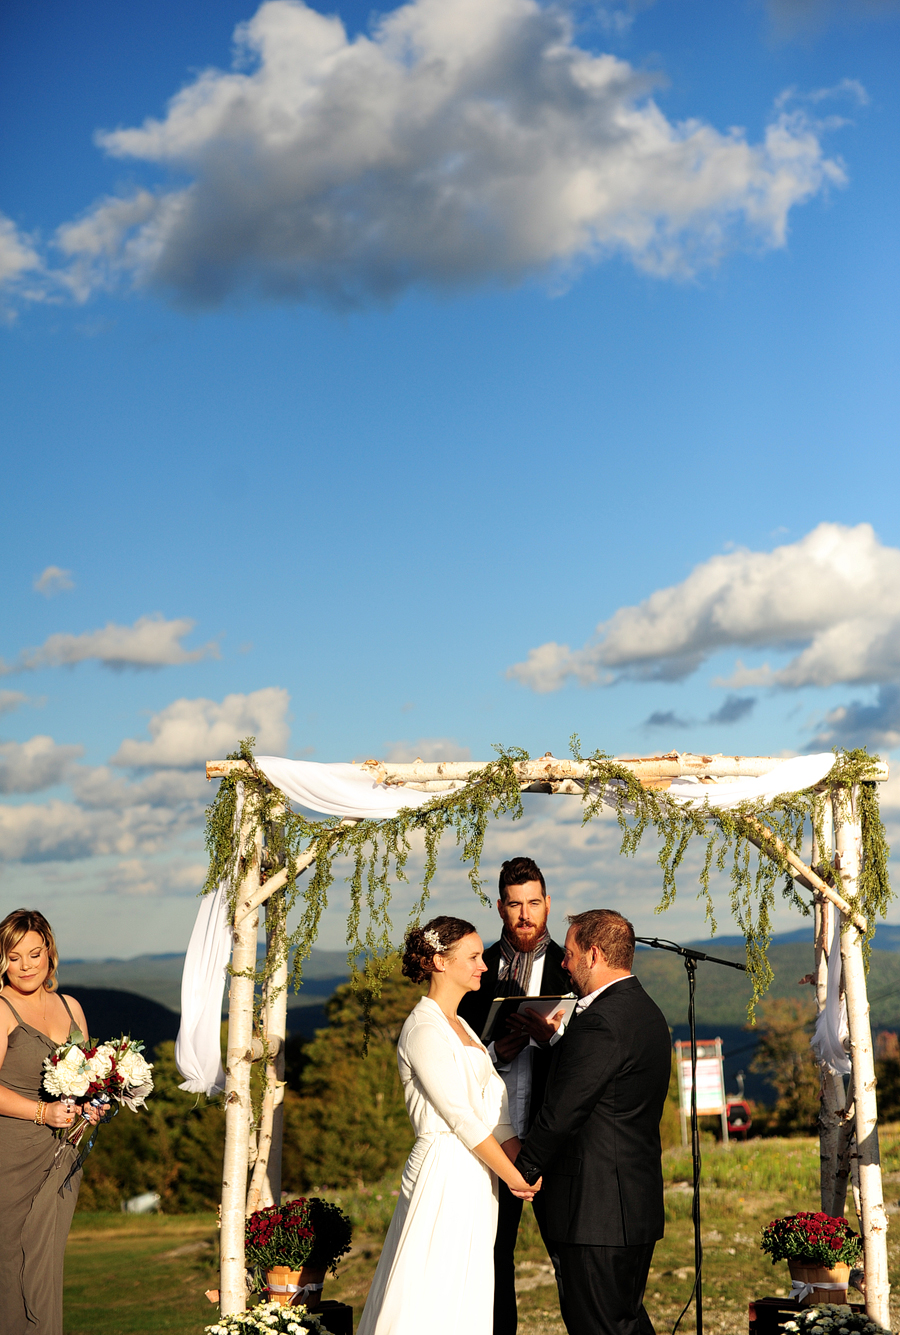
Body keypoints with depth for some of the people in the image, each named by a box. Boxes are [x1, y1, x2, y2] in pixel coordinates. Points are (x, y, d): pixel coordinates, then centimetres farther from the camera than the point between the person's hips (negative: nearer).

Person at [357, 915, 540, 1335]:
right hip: (444, 1171, -9)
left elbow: (493, 1106, 9)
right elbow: (459, 1116, -16)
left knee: (461, 1296, 12)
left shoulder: (458, 1026, 16)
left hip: (472, 1173, 9)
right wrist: (514, 1176, -10)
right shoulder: (424, 1029, -14)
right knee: (432, 1300, -5)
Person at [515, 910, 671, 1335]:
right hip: (638, 1202, 10)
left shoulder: (600, 1021, -21)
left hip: (597, 1211, -10)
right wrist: (551, 1039, 14)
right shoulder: (647, 1012, 12)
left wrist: (524, 1170, -4)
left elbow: (560, 1113, -19)